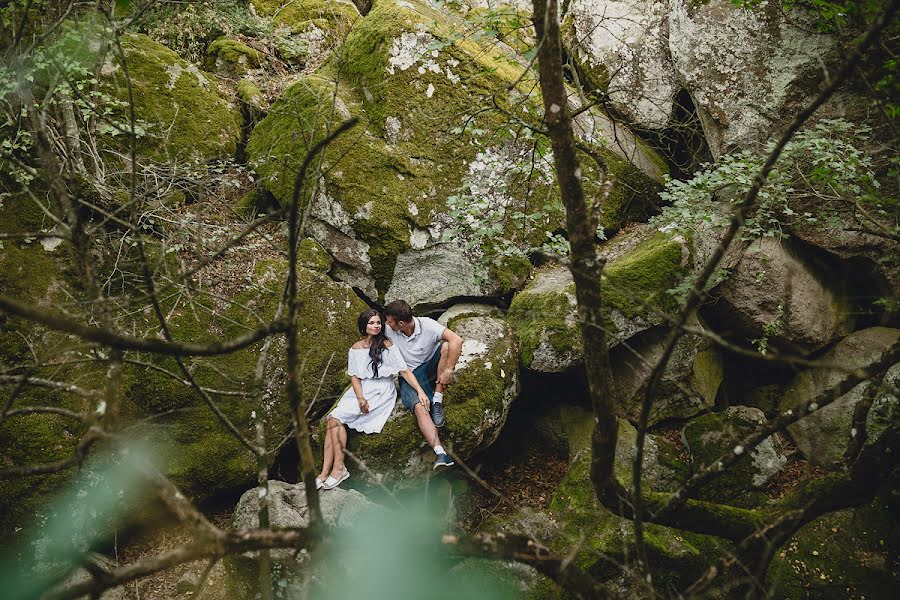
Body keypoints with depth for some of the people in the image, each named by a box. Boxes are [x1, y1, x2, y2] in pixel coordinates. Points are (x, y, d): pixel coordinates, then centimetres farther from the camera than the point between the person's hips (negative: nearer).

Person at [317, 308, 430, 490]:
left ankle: (339, 468, -14)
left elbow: (404, 371, -7)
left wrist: (420, 391, -18)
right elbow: (354, 376, 6)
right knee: (332, 420, -16)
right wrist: (360, 398, -12)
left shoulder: (387, 345, -4)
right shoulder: (355, 349, 9)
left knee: (336, 419, -21)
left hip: (381, 392, -5)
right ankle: (325, 472, -17)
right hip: (360, 390, 5)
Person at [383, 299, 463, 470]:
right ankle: (440, 454, -46)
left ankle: (437, 402, -21)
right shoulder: (389, 331, -8)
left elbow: (456, 340, -30)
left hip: (430, 369, 0)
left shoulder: (427, 325, -18)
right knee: (420, 408, -31)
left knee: (447, 346, -30)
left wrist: (448, 370, -33)